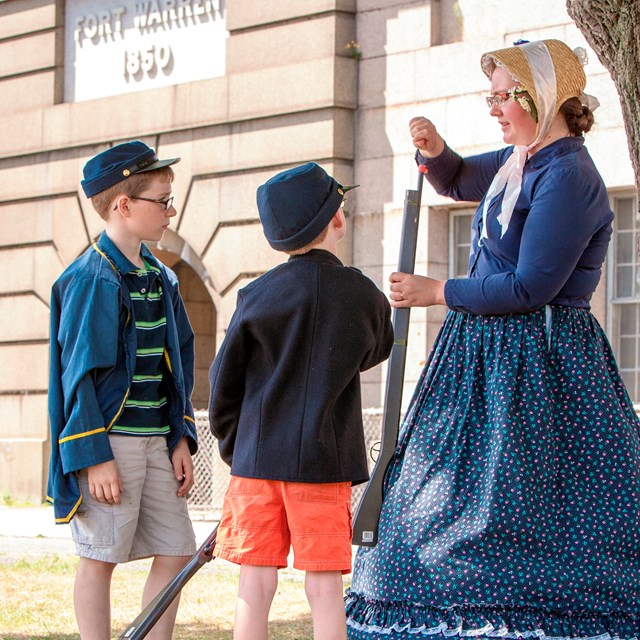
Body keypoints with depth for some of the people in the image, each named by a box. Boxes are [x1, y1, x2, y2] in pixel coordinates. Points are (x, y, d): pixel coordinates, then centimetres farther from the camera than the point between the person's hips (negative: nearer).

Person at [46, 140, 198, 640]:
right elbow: (78, 374, -14)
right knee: (101, 556, -1)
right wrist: (94, 457, -17)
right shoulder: (91, 279, -11)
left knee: (177, 551, 6)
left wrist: (181, 439, 9)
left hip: (155, 442, 8)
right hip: (109, 441, -8)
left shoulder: (161, 280, 13)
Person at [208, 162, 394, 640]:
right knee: (325, 587, 3)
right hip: (326, 458, -1)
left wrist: (235, 448, 16)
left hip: (257, 458, 1)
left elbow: (225, 382, 3)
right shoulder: (365, 296, -2)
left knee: (256, 586, 4)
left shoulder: (258, 296, -2)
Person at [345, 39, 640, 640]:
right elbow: (457, 180, 30)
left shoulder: (566, 176, -18)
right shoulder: (520, 161, 11)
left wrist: (436, 292, -13)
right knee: (465, 490, 10)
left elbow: (532, 286, -22)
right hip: (489, 349, 10)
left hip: (537, 360, -10)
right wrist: (434, 150, 5)